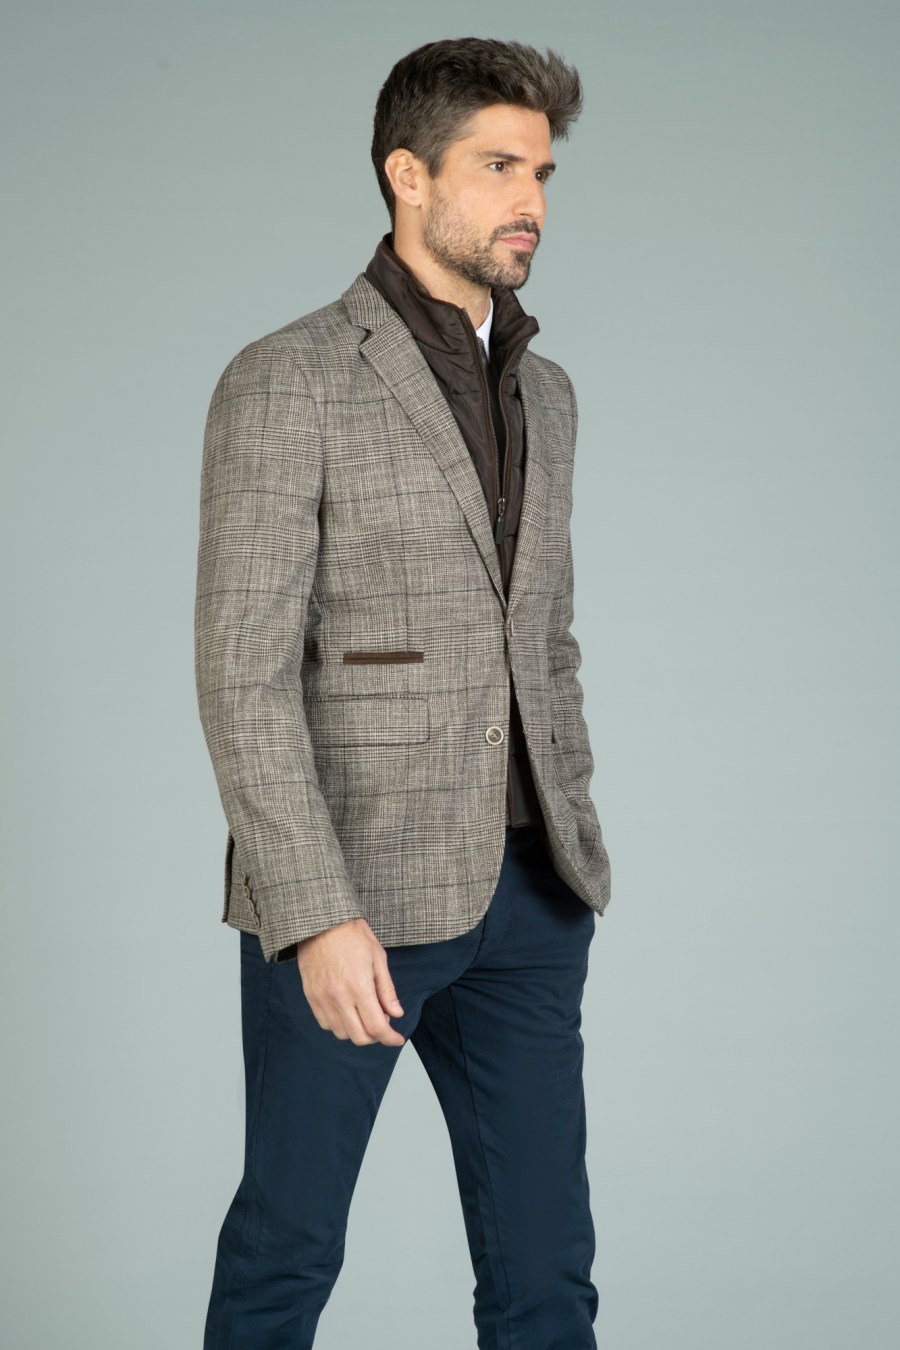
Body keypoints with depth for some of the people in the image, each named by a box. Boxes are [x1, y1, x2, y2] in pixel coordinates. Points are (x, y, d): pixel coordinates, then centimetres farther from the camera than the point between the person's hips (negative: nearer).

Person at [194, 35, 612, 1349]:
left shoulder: (545, 394, 12)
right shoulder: (286, 383, -9)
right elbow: (244, 675, -15)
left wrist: (571, 849, 15)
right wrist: (315, 914, -21)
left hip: (526, 895, 6)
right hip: (351, 897, -6)